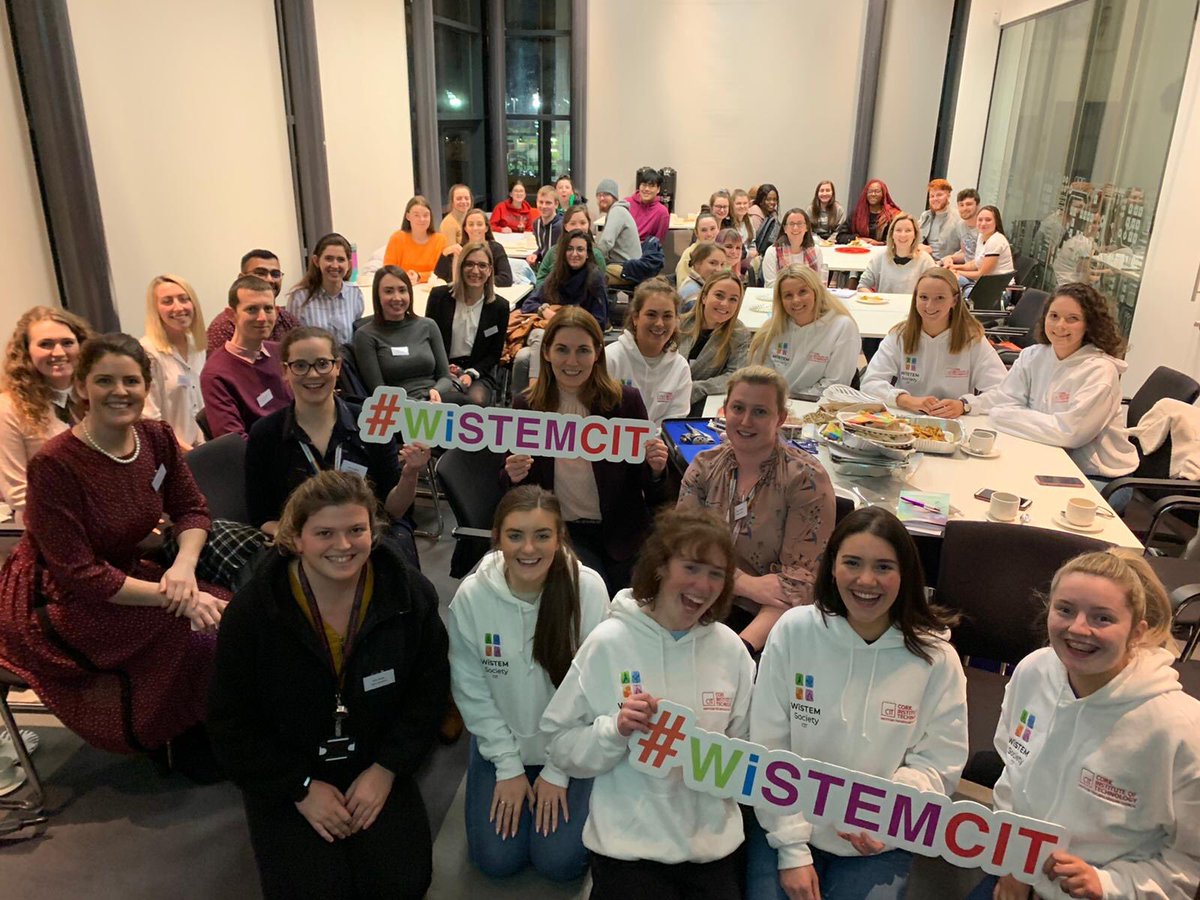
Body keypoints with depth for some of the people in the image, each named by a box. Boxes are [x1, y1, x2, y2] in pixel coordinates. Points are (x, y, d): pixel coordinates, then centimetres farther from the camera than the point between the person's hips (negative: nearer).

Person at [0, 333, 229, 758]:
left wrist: (184, 564, -20)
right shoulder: (53, 465, -24)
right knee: (193, 632, -25)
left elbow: (192, 510, 2)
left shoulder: (157, 438, -6)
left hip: (125, 575, 6)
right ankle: (191, 739, 3)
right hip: (60, 604, -6)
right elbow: (78, 575, -24)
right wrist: (172, 596, -29)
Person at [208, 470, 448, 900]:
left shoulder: (411, 594, -13)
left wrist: (387, 769, -11)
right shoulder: (252, 611, -17)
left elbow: (428, 691, -3)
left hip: (377, 765, 1)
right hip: (283, 774, -1)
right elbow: (232, 723, -9)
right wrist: (301, 788, -12)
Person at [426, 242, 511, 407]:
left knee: (478, 400, -32)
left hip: (479, 372, 1)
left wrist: (471, 374, -12)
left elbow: (495, 353, 5)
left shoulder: (500, 306, 2)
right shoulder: (439, 296, 3)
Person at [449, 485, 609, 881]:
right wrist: (508, 766, -7)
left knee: (560, 862, -4)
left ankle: (557, 779, 24)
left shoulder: (588, 589, -23)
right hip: (501, 741, 1)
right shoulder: (472, 596, -20)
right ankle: (512, 778, 26)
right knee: (497, 860, -1)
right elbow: (471, 690, -8)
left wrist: (559, 771, -10)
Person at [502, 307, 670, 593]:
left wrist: (655, 470, -23)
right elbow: (508, 485, 7)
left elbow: (654, 498, 0)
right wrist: (513, 476, -16)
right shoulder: (525, 405, -4)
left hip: (623, 533, 1)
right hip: (560, 531, 0)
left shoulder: (626, 400, -7)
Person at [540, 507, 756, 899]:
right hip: (629, 843, -3)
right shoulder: (609, 642, -13)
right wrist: (615, 730, -26)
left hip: (713, 842, 3)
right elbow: (562, 746, -9)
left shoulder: (730, 648, -3)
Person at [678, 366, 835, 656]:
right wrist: (747, 584, -17)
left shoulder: (806, 479, -8)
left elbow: (800, 579, -13)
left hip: (770, 622, -3)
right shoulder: (704, 467, 5)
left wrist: (743, 646, -26)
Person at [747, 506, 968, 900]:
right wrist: (792, 849, -10)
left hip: (878, 844, 0)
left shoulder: (936, 657, -9)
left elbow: (937, 765, -4)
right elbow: (768, 748, -7)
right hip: (785, 825, 0)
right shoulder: (794, 631, -11)